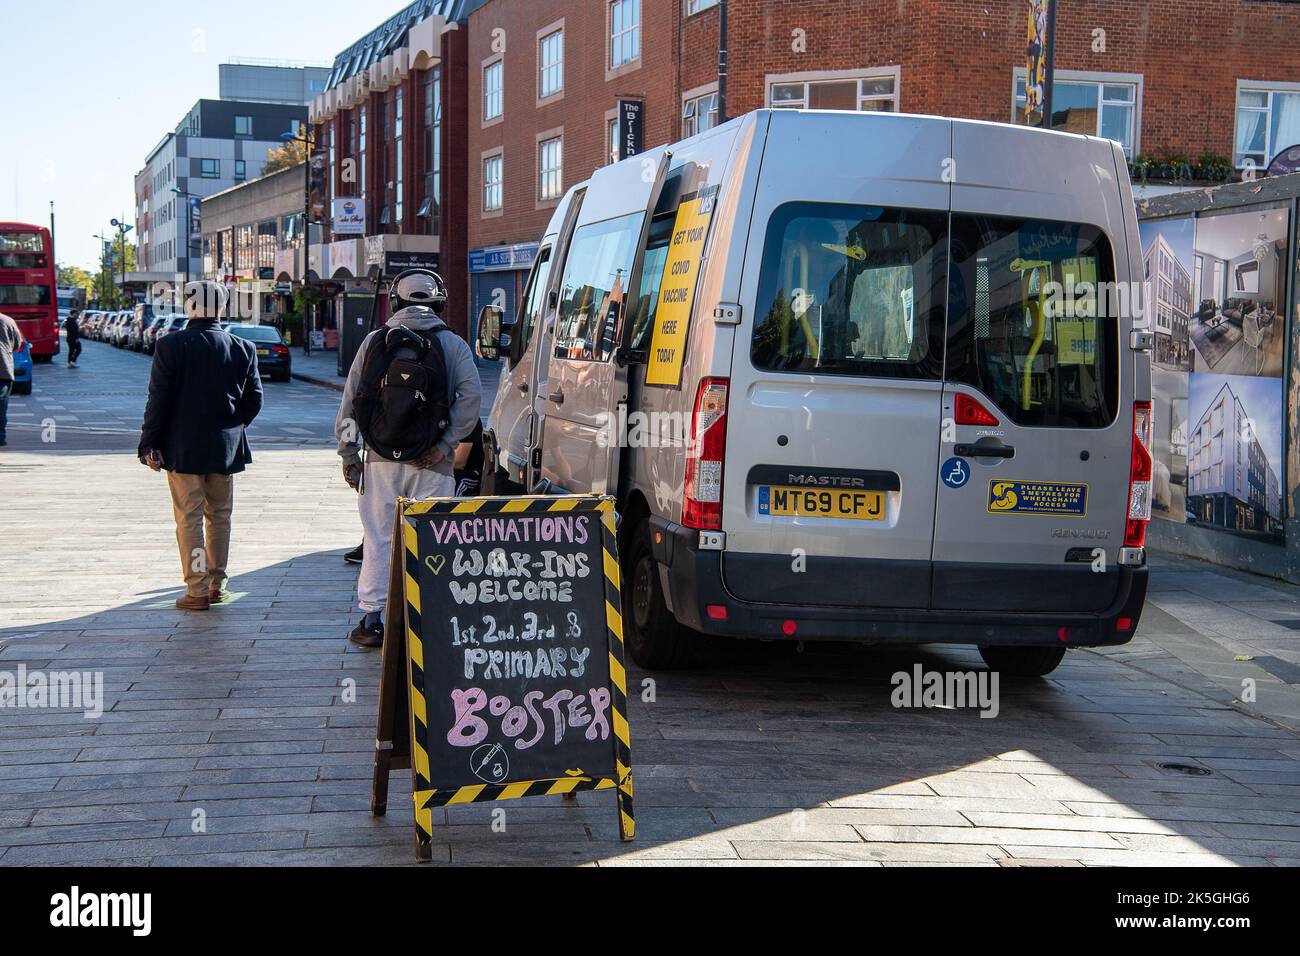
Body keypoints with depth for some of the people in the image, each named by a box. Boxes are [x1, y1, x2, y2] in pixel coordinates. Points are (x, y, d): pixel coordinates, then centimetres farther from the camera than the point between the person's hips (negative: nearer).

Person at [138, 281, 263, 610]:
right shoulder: (243, 348, -1)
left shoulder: (171, 345, -10)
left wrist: (150, 445, -4)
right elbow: (254, 400, 2)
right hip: (225, 447, 3)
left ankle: (197, 591, 3)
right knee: (219, 515, 15)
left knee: (189, 518, 2)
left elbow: (158, 400, -10)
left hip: (183, 448, -3)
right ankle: (216, 585, 20)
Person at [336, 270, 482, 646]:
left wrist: (348, 453, 9)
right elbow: (471, 396, -11)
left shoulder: (374, 342, 6)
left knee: (378, 540, 8)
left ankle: (371, 618, 9)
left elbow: (349, 401, 5)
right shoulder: (452, 345, 1)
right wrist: (445, 444, -9)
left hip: (381, 460, 2)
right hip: (430, 464, -1)